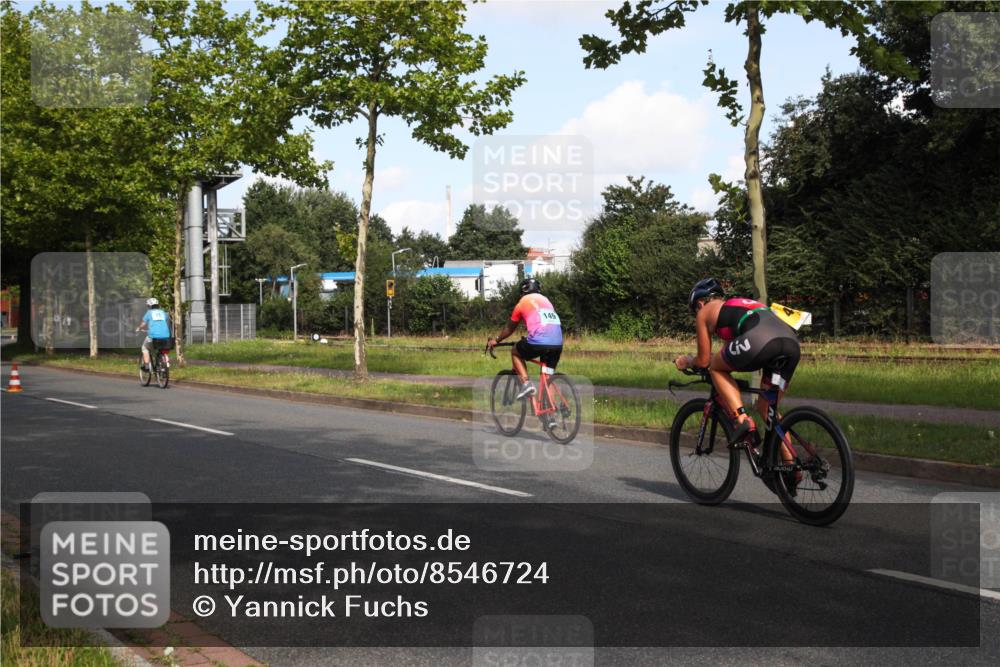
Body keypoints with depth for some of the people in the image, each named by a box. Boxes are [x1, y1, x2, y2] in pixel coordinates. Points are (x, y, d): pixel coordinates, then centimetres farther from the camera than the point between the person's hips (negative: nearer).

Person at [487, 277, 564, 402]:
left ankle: (526, 383, 5)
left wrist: (495, 340, 37)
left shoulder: (523, 302, 12)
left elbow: (510, 328, 21)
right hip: (557, 344, 5)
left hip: (538, 342, -5)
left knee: (515, 352, 22)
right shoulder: (546, 300, 27)